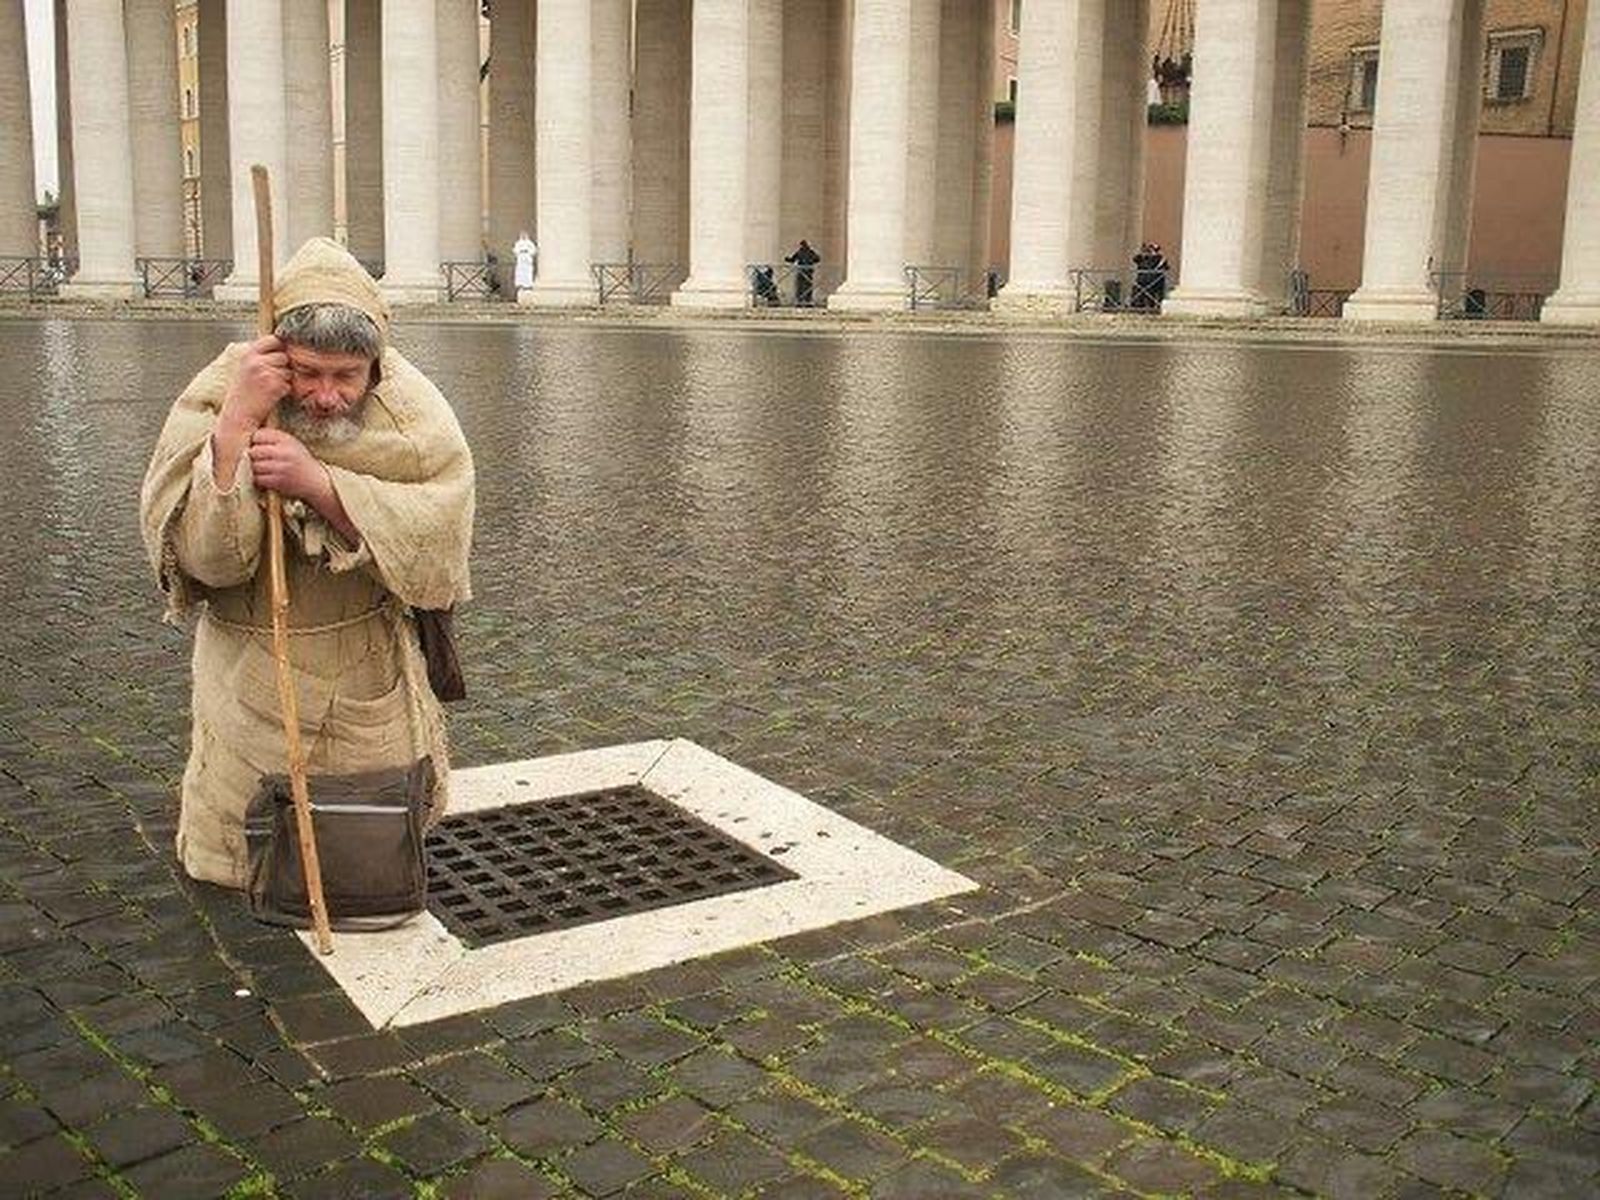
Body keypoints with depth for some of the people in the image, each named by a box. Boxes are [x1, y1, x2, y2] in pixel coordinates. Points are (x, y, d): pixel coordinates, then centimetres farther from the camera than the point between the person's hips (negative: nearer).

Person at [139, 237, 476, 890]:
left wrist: (318, 482, -35)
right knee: (236, 856, 2)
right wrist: (236, 421, -34)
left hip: (373, 672, 1)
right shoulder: (217, 397, -16)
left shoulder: (409, 407, -14)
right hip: (253, 674, -1)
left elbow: (437, 529, -24)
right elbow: (205, 554, -25)